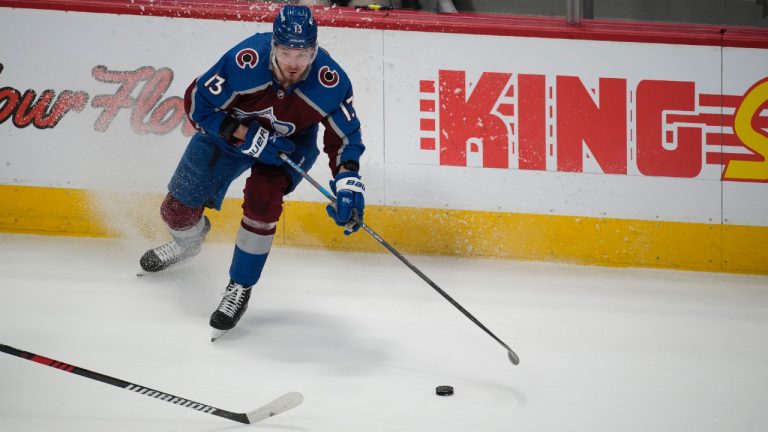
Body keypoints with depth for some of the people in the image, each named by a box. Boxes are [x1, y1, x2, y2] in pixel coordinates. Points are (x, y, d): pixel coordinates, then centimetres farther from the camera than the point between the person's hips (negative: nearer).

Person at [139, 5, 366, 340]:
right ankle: (189, 240, 48)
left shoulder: (330, 82, -33)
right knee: (179, 208, 7)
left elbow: (345, 137, -18)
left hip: (290, 142, -1)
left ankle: (240, 288, -9)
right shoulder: (245, 61, -38)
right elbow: (197, 102, -25)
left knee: (262, 199, -29)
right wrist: (247, 136, -31)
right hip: (231, 130, 1)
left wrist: (348, 187, -31)